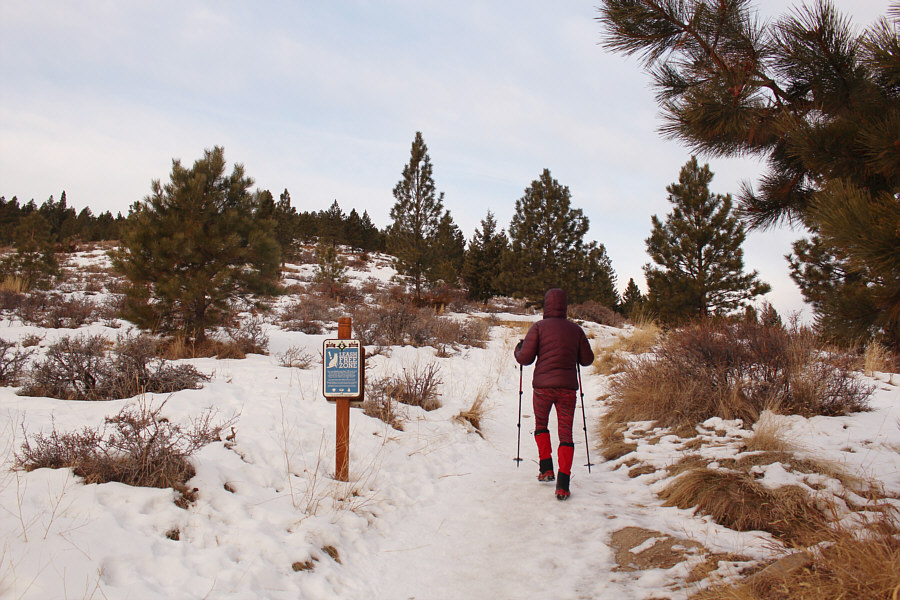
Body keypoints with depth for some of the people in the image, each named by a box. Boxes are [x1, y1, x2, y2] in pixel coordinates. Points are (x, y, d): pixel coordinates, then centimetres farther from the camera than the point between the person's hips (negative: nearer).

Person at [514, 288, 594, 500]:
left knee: (540, 424, 23)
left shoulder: (539, 327, -3)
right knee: (565, 433, 3)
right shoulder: (575, 329, 6)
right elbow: (587, 359, 13)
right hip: (568, 387, 1)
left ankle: (546, 467, 15)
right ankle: (563, 482, -7)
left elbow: (525, 358, -6)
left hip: (543, 385, -1)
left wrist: (518, 349, 15)